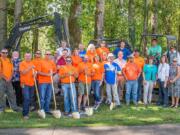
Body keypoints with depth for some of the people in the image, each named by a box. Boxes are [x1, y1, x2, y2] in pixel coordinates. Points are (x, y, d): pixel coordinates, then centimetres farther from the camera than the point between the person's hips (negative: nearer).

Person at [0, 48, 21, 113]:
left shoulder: (9, 60, 12)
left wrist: (10, 78, -3)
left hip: (9, 80, 5)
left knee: (11, 94, 8)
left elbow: (12, 70, 10)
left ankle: (14, 107, 14)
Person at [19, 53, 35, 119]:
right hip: (25, 84, -6)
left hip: (31, 83, 6)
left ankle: (27, 112, 22)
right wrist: (30, 68, -23)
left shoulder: (32, 63, 14)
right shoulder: (22, 63, -4)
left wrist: (34, 74, -2)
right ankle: (25, 114, -8)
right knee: (26, 99, -13)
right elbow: (23, 72, -15)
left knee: (30, 99, 9)